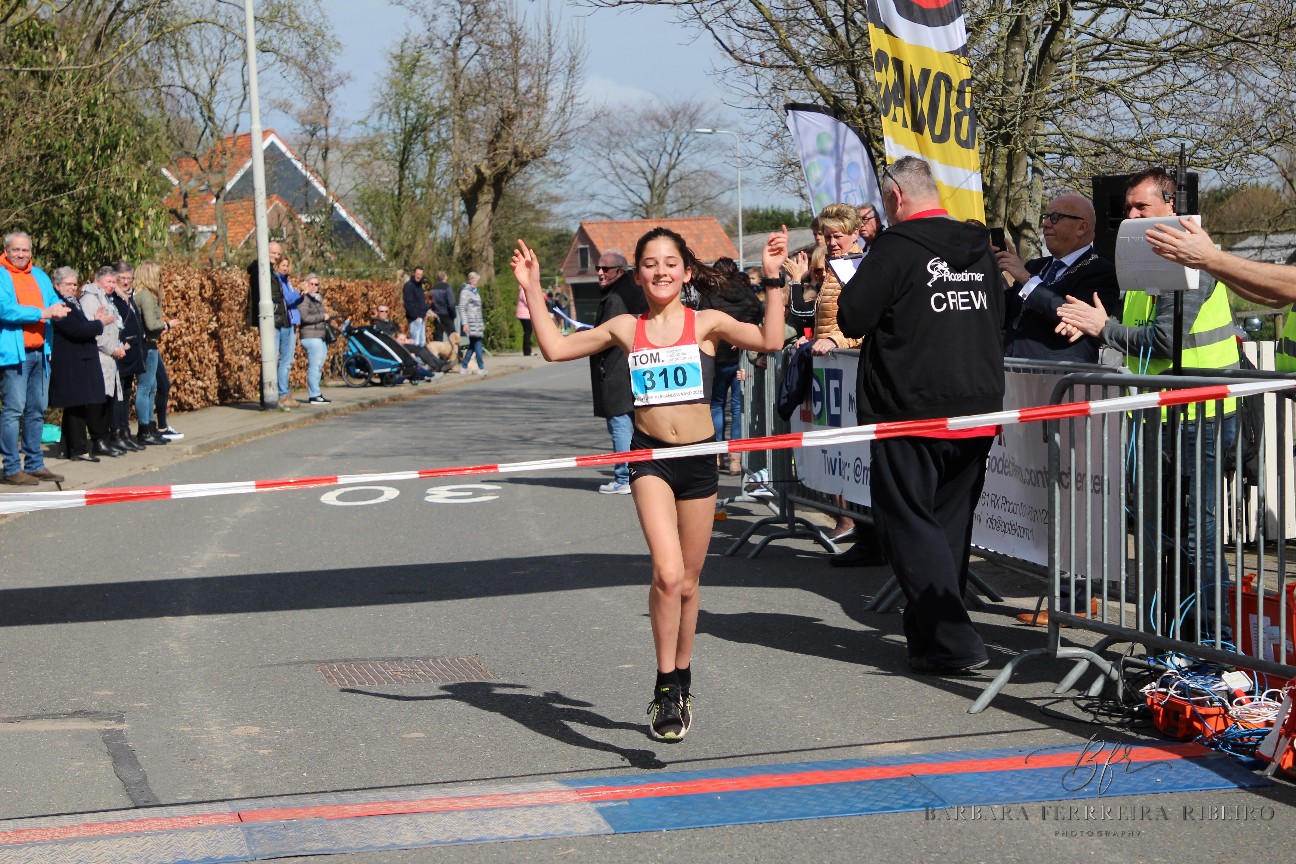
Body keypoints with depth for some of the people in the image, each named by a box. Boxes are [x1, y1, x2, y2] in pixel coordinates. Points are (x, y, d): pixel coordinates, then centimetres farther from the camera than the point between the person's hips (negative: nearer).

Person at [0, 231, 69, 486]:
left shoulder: (40, 276, 17)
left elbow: (55, 302, 10)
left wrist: (58, 308, -15)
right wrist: (43, 313, -17)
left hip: (40, 352, 7)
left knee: (37, 410, 11)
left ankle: (34, 464, 19)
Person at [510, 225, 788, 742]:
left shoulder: (707, 324, 2)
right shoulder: (625, 329, 6)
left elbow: (770, 341, -10)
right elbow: (556, 348, 9)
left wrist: (773, 279, -11)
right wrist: (533, 291, 5)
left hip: (700, 458, 1)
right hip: (650, 457, -1)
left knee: (688, 582, 12)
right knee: (667, 573, -19)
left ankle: (682, 678, 32)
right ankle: (666, 687, -7)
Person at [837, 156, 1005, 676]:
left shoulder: (898, 246, -12)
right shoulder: (979, 248, 9)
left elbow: (852, 319, -10)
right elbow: (998, 321, 18)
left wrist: (848, 292, 9)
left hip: (913, 413, -7)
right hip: (978, 413, 7)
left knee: (910, 525, 0)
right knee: (951, 523, 16)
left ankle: (952, 643, -9)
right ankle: (932, 628, 25)